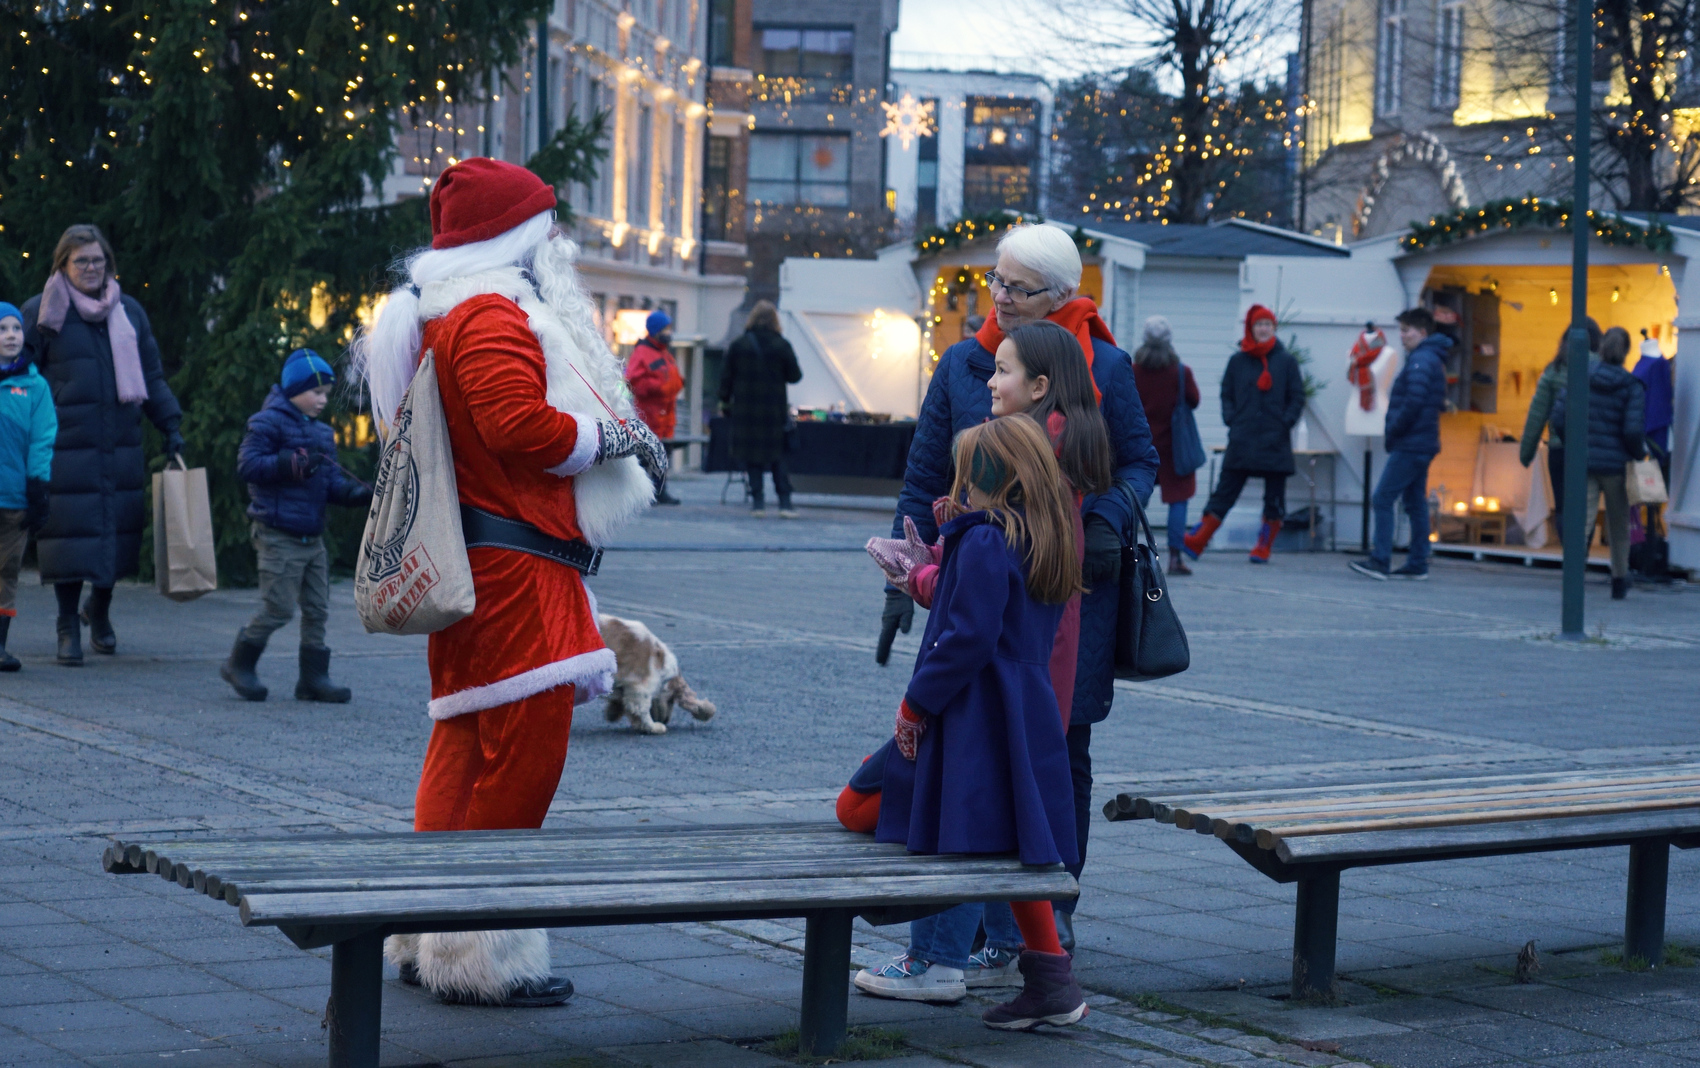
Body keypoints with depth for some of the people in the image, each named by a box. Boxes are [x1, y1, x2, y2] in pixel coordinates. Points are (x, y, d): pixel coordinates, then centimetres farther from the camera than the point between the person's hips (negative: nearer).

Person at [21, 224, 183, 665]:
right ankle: (68, 626, 9)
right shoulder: (42, 313, 1)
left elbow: (151, 377, 19)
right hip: (66, 444, -4)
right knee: (71, 534, -4)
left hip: (121, 446, 4)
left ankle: (99, 611, 30)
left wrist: (170, 426, 11)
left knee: (120, 530, 6)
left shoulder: (129, 312, 13)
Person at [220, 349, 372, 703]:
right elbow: (248, 465, -18)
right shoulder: (269, 423, -8)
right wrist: (294, 463, -25)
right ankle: (239, 664, 10)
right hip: (278, 536, -8)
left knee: (317, 610, 7)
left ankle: (314, 677, 13)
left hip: (312, 538, 8)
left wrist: (354, 493, -4)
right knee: (279, 608, -7)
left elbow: (331, 478, 16)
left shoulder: (321, 432, 16)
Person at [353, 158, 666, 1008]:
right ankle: (478, 952, -5)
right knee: (521, 749, -8)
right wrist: (617, 437, -10)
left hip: (478, 566, 11)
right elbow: (519, 425, -24)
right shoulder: (492, 315, -14)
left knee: (468, 746, 16)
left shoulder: (444, 314, 20)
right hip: (514, 567, -11)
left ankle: (430, 937, 24)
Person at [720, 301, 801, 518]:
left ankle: (758, 502, 1)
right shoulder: (781, 345, -5)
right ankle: (785, 502, -1)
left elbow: (727, 376, 3)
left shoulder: (738, 345, 0)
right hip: (774, 409, 0)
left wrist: (725, 401, 15)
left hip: (746, 409, 1)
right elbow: (795, 376, -1)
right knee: (778, 458, 6)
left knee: (752, 456, 6)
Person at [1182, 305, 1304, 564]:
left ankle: (1264, 547, 17)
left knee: (1274, 498, 5)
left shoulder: (1286, 361, 5)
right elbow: (1226, 394, 11)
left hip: (1276, 442, 0)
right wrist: (1231, 419, -4)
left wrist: (1286, 423, -6)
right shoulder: (1238, 360, 7)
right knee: (1225, 492, -3)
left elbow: (1297, 397, 6)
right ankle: (1196, 542, -6)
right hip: (1242, 441, 0)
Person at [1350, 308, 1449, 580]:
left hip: (1409, 445, -10)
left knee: (1383, 499, -10)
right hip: (1422, 443, 10)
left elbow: (1413, 402, -23)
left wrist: (1393, 431, -12)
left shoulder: (1420, 361, -13)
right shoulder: (1432, 359, 18)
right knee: (1415, 503, 12)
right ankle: (1417, 564, 13)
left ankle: (1380, 562, -13)